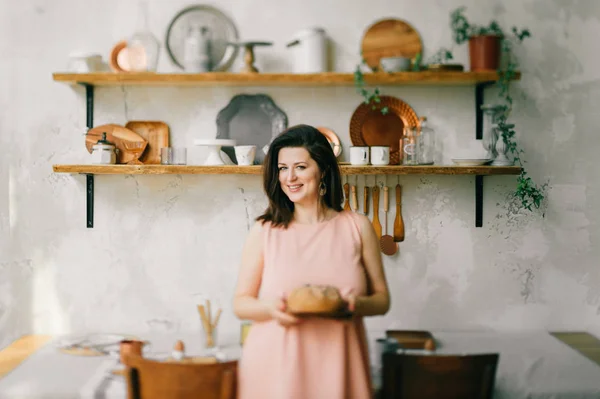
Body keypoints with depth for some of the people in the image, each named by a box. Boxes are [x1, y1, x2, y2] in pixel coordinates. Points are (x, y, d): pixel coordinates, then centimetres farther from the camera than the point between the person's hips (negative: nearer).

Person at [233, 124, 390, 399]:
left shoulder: (357, 227, 4)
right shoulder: (264, 231, 2)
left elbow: (382, 299, 7)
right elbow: (240, 303, 5)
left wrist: (357, 303, -14)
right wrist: (270, 309, -16)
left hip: (336, 367, 1)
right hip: (274, 367, 0)